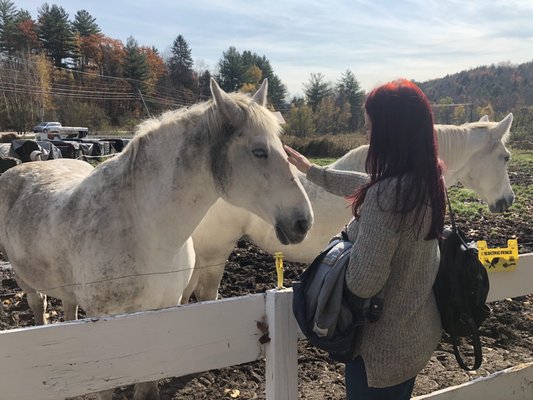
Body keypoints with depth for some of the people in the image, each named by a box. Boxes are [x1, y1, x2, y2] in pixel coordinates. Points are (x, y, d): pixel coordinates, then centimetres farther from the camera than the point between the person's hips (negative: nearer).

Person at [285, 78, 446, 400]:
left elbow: (362, 283, -29)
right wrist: (312, 170, 19)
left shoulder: (387, 195, -32)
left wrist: (347, 240, -10)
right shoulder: (428, 179, -5)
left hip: (383, 344, -7)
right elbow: (366, 185, 12)